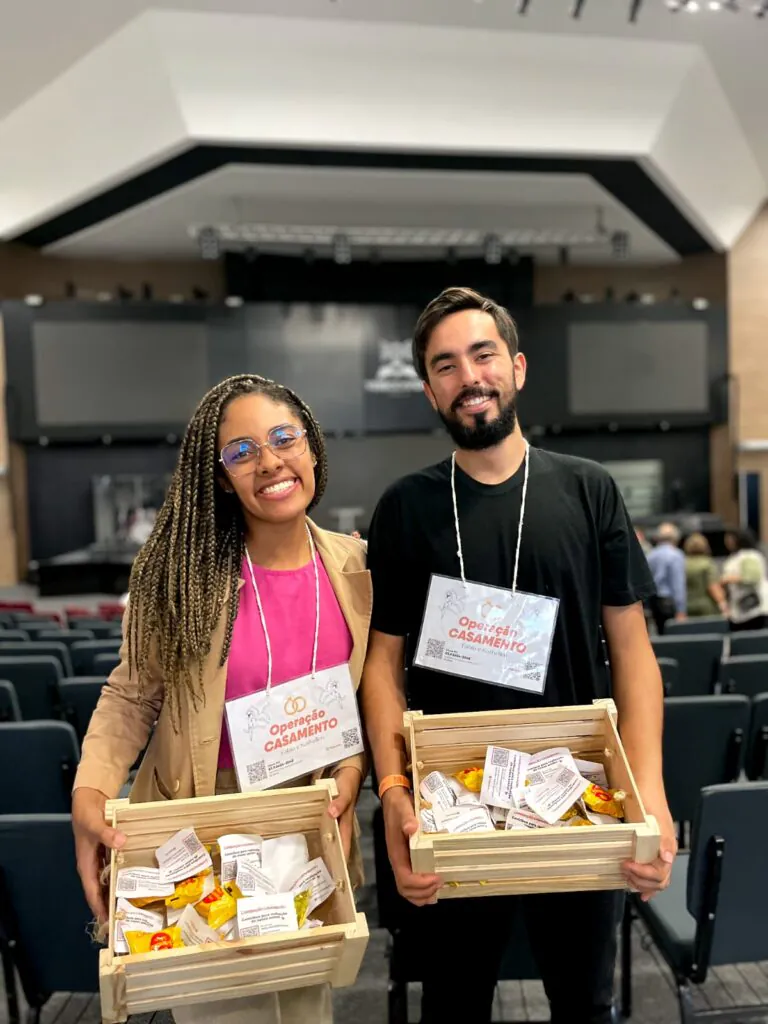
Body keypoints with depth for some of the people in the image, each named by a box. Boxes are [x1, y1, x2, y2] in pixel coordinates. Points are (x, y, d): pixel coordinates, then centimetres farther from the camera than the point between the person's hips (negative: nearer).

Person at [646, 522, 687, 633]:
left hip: (654, 601, 6)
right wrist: (681, 611, -15)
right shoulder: (675, 555, -10)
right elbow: (678, 585, -15)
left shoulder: (650, 555, 7)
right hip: (670, 602, -6)